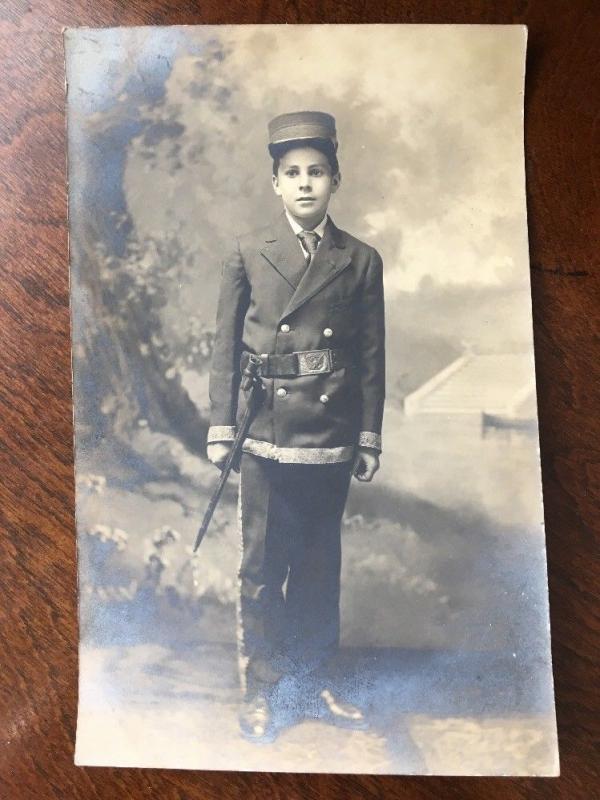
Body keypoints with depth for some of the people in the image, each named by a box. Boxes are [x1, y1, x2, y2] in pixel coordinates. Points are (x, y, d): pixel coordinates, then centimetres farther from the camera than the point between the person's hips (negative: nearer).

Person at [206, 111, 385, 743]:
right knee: (262, 568, 5)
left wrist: (369, 440, 3)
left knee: (320, 565, 12)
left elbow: (372, 357, 5)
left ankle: (313, 684, 31)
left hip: (331, 439, 2)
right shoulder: (246, 254, 3)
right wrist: (221, 428, -1)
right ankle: (262, 691, 24)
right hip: (267, 435, -1)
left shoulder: (361, 261, 6)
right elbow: (225, 348, 3)